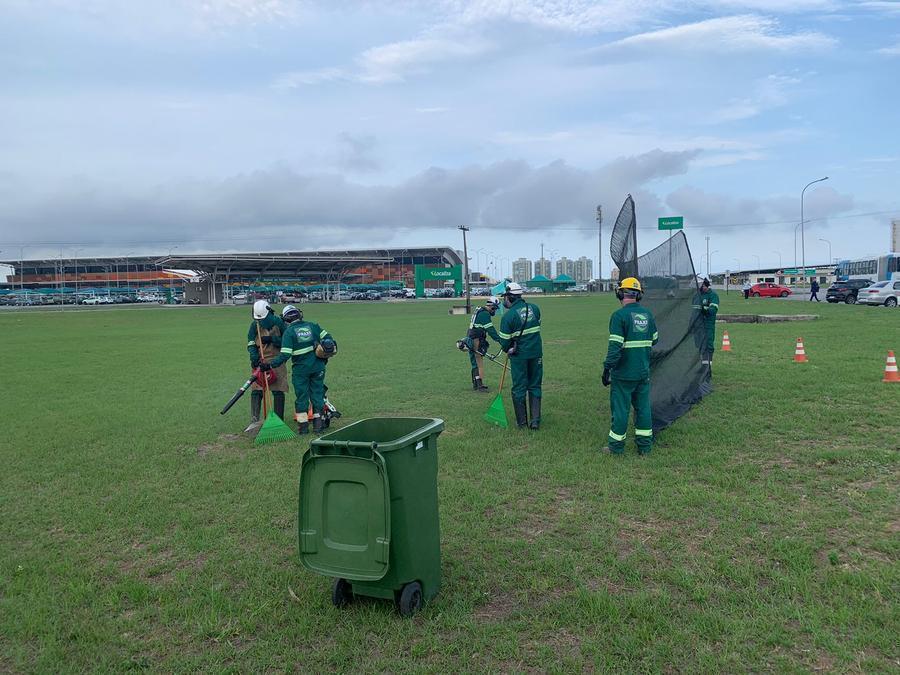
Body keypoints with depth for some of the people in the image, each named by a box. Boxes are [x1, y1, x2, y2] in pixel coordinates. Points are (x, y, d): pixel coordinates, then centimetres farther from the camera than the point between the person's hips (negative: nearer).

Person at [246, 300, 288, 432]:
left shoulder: (278, 323, -2)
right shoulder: (255, 325, 4)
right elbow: (250, 343, 2)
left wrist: (272, 339, -16)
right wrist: (254, 357, -15)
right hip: (260, 361, 2)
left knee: (278, 391, 0)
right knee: (256, 391, -7)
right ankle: (255, 420, -9)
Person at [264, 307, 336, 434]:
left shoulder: (289, 331, -8)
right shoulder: (313, 325, 4)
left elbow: (285, 355, -15)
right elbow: (328, 338, 5)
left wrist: (270, 365, -10)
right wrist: (329, 351, 18)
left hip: (301, 369, -3)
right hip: (318, 367, 3)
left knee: (302, 396, 7)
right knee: (317, 394, 12)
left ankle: (303, 425, 9)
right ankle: (318, 423, 14)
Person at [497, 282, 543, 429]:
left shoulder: (508, 316, -14)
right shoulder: (535, 308, 1)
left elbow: (505, 341, -8)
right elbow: (537, 327, 9)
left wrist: (507, 350, 13)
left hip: (519, 356, -4)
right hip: (536, 353, 4)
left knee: (519, 388, 8)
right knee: (535, 386, 13)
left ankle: (521, 422, 13)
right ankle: (535, 421, 10)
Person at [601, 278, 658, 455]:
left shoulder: (619, 315, -14)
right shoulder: (648, 314, 5)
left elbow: (615, 346, -19)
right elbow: (654, 340, 16)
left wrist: (607, 368, -14)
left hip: (623, 373, -5)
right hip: (644, 372, 6)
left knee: (620, 408, 4)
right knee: (643, 407, 13)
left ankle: (616, 445, 13)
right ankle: (645, 445, 21)